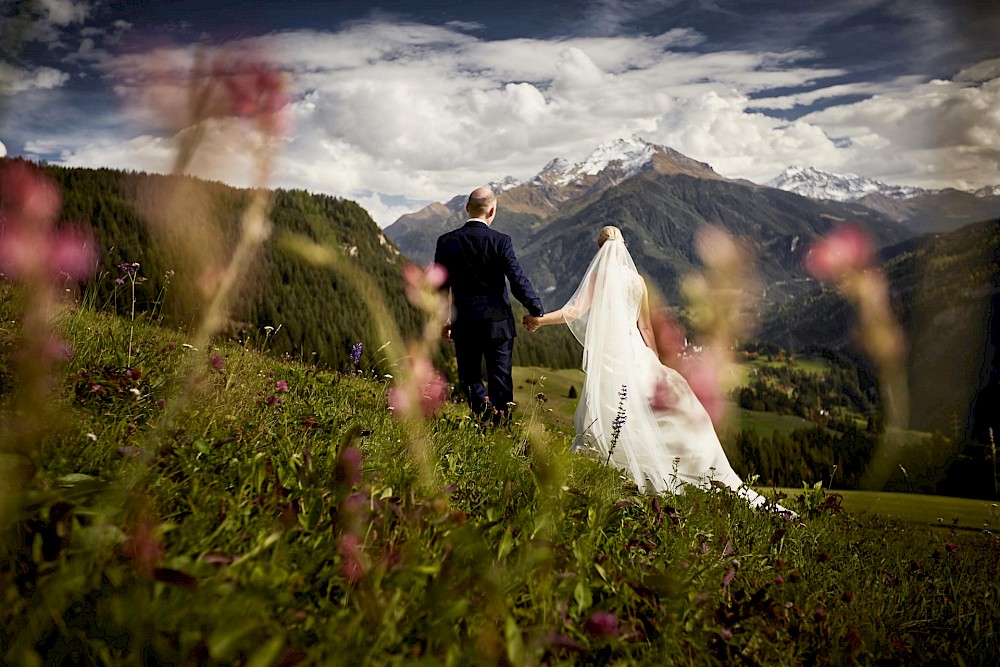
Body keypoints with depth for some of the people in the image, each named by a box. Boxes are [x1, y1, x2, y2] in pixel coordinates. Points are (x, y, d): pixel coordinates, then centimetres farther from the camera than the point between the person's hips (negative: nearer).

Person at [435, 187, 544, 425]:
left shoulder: (446, 241, -3)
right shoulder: (501, 241, -9)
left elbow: (440, 286, 1)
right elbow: (518, 280, -12)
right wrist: (536, 311, -1)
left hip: (464, 324, 1)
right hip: (498, 323, -1)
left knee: (469, 376, 14)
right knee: (500, 379, 9)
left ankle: (485, 408, -11)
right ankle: (502, 425, 14)